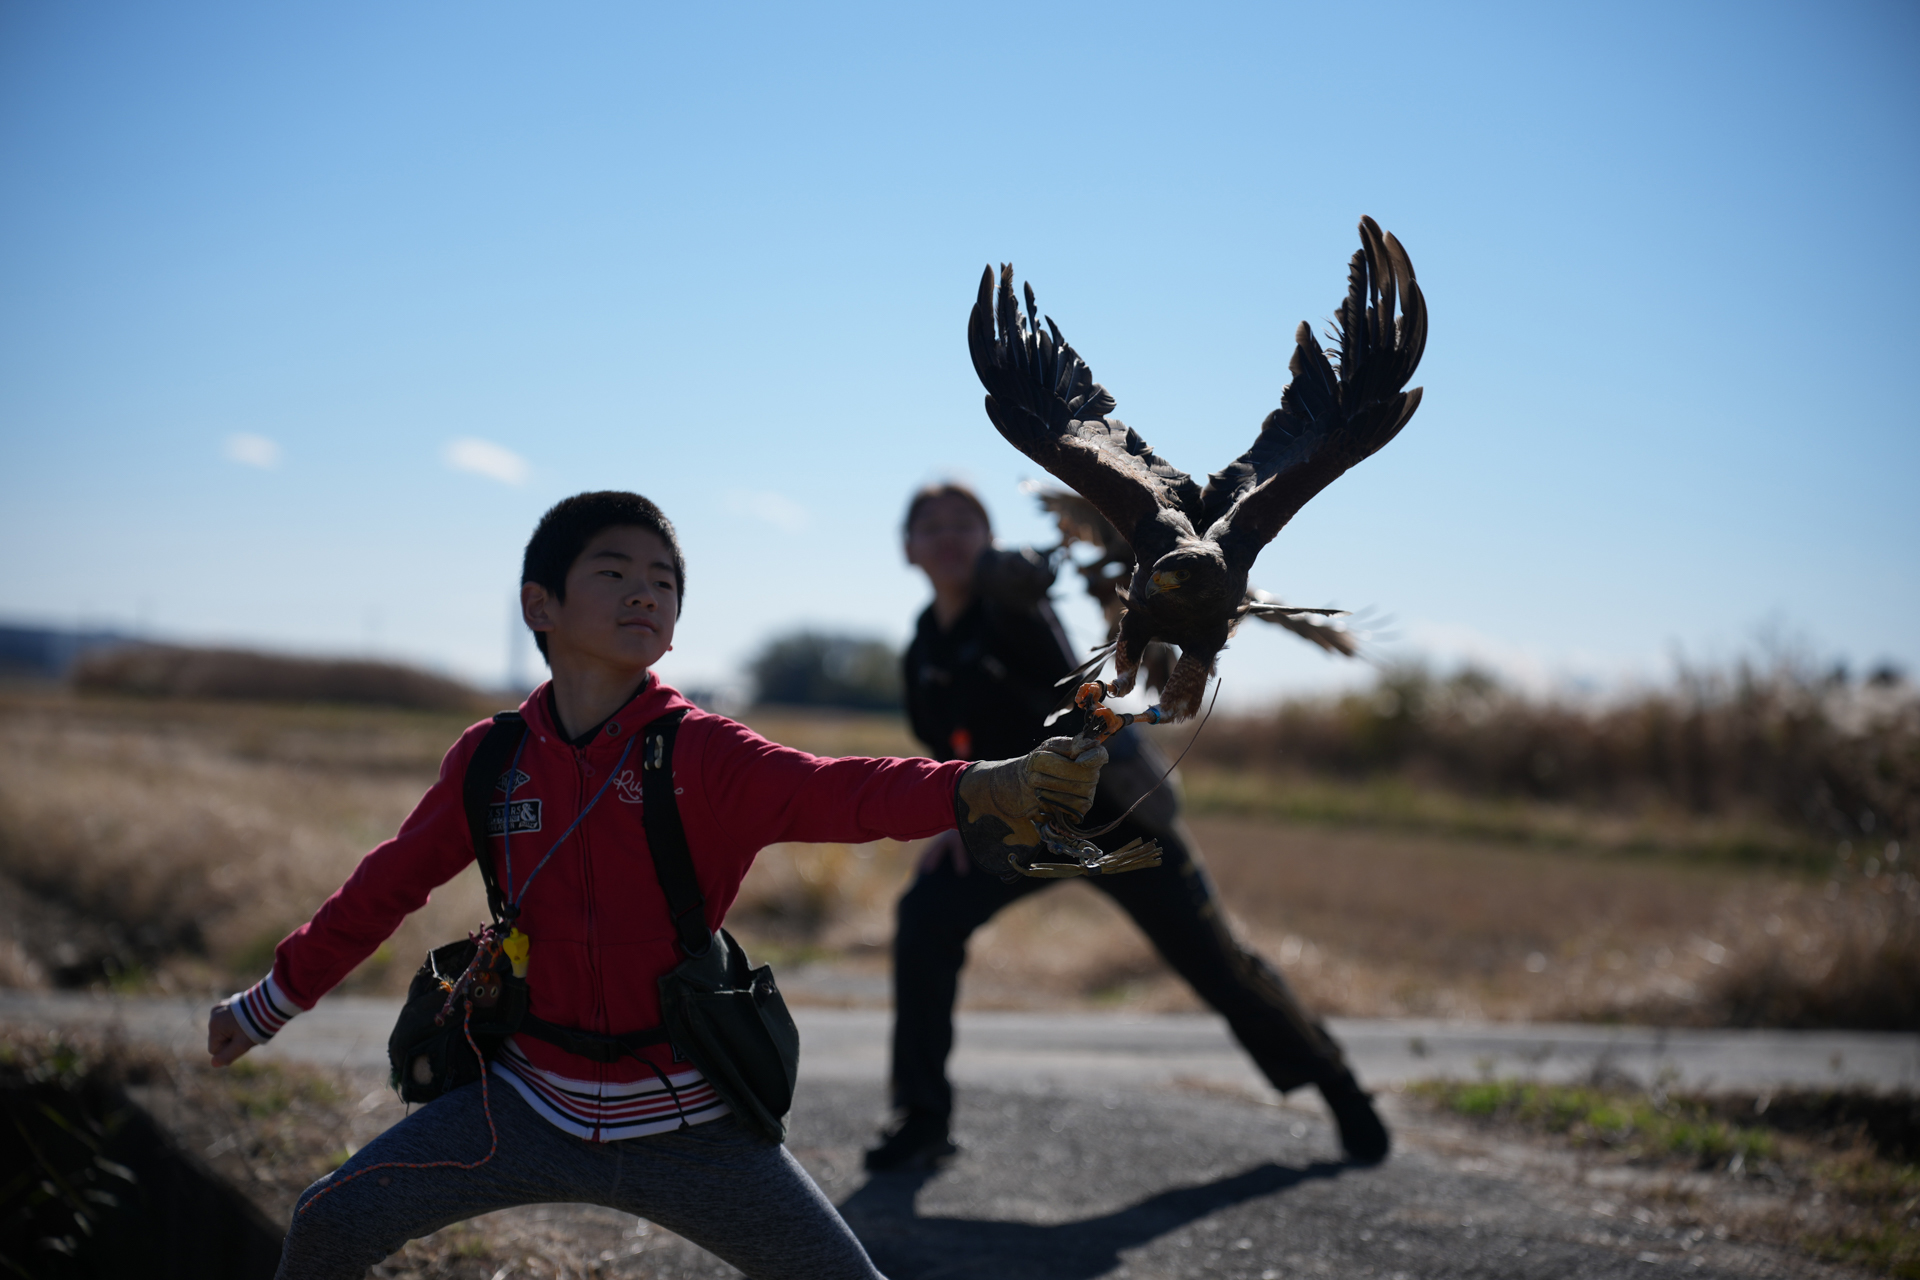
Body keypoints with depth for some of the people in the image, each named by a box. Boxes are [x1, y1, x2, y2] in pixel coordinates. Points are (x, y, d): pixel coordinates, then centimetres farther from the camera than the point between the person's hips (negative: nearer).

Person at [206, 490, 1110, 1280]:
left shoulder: (703, 753, -11)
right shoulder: (491, 760, -2)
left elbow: (836, 794, -29)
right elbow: (392, 883, 13)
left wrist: (984, 789, -48)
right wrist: (273, 1000, 22)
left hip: (685, 1121, -2)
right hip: (533, 1104, 2)